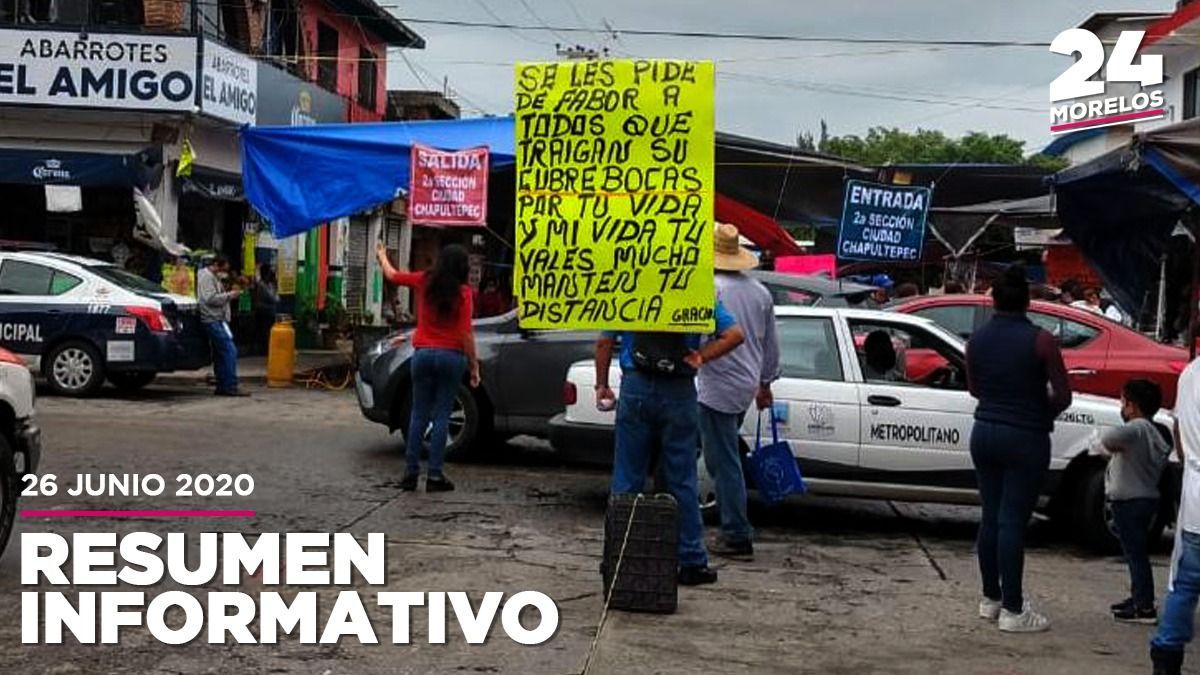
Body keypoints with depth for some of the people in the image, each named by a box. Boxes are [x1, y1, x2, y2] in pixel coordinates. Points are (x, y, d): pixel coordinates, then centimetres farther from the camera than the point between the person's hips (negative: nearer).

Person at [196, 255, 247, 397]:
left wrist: (231, 293, 13)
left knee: (220, 353, 10)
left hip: (217, 321, 11)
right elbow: (210, 298, -19)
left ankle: (222, 387, 12)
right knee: (230, 350, -15)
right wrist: (229, 295, -12)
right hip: (213, 320, -11)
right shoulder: (206, 276, -9)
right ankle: (230, 387, -16)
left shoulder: (213, 277, 23)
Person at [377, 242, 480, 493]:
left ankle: (411, 472, 8)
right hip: (451, 356, -3)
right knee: (441, 415, 2)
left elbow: (391, 275, 17)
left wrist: (382, 255, 37)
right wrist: (474, 365, -3)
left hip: (423, 354, 3)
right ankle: (435, 475, 1)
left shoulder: (424, 282, 2)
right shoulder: (463, 292, -7)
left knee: (419, 415, 9)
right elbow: (466, 333, -9)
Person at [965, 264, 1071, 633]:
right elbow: (1063, 396, -10)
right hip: (1026, 438, -5)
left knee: (990, 518, 13)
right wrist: (1043, 413, 9)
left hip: (985, 433, 5)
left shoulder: (977, 339, 2)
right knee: (1013, 522, -4)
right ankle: (1012, 610, 1)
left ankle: (990, 598, 23)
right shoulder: (1040, 340, -13)